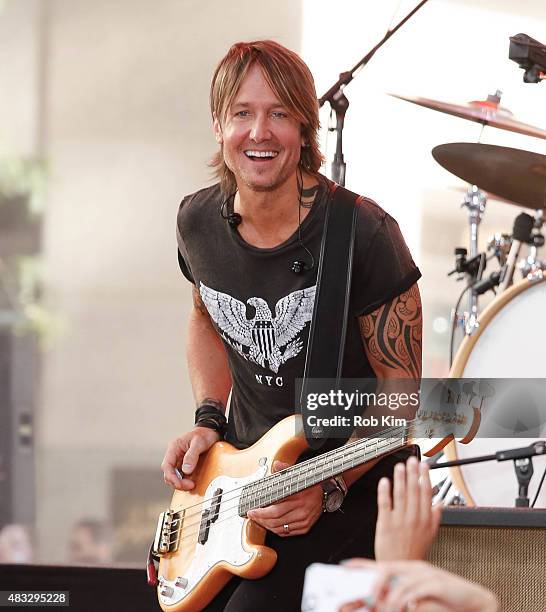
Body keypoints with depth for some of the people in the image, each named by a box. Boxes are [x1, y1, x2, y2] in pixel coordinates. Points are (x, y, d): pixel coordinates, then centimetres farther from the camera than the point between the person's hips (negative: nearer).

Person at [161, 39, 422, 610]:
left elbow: (400, 392, -15)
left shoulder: (363, 234, -21)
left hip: (352, 484, -6)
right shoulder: (198, 221, -4)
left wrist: (328, 489, -25)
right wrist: (208, 420, 2)